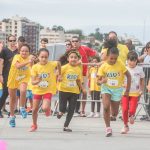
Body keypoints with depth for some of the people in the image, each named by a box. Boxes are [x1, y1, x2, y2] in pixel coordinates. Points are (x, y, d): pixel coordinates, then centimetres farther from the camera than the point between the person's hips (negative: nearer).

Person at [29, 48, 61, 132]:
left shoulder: (52, 64, -16)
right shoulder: (35, 67, -15)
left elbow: (58, 63, 8)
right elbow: (32, 82, -15)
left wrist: (59, 74, 12)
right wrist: (37, 81, -36)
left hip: (48, 90, -2)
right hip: (38, 90, 2)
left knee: (45, 108, -22)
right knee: (34, 109, 7)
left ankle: (48, 109, 17)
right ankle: (34, 125, 30)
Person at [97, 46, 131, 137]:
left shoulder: (120, 64, -13)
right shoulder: (103, 66, -11)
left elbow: (128, 76, -2)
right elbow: (98, 81, -5)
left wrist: (127, 90, -2)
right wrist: (102, 81, -30)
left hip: (117, 89, 0)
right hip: (106, 88, 0)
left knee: (115, 114, 5)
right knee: (106, 107, -24)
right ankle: (108, 128, -11)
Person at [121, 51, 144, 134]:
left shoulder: (139, 69, -2)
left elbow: (142, 80, 10)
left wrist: (141, 90, 6)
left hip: (135, 93, 0)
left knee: (132, 110, -9)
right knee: (125, 109, -6)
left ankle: (131, 116, 29)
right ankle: (125, 125, 16)